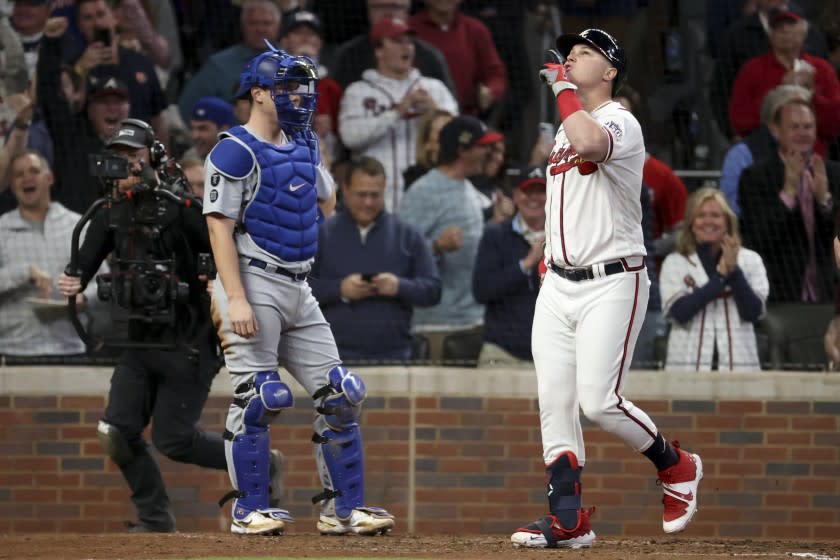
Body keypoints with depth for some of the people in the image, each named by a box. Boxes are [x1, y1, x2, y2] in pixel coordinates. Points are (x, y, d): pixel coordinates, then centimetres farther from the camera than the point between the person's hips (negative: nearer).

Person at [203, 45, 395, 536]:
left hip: (298, 289, 8)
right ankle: (249, 511, 1)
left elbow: (326, 194, 33)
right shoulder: (236, 152, -9)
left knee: (340, 395, 4)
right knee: (256, 399, -8)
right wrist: (235, 299, -23)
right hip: (255, 285, -8)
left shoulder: (300, 146, 15)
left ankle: (344, 507, 9)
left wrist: (309, 133, 22)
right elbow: (220, 226, -15)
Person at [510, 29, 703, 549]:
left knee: (599, 401, -15)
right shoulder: (567, 128, 17)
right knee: (554, 403, -1)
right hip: (558, 285, 8)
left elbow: (589, 144, -35)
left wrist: (564, 88, -21)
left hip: (612, 284, -8)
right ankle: (568, 519, 1)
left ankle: (676, 466, 10)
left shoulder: (621, 122, -11)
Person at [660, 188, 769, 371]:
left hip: (739, 364, 1)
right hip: (688, 365, -1)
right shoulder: (675, 263, 8)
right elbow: (680, 312, -8)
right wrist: (720, 276, -10)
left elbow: (753, 312, -2)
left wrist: (734, 270, -12)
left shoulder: (750, 260, 9)